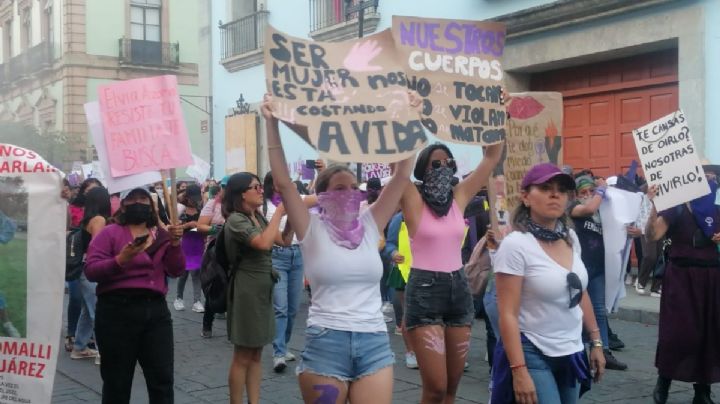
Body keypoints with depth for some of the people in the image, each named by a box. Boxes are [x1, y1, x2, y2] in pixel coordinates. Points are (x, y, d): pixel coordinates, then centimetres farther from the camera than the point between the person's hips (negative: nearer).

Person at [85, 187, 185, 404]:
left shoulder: (161, 235, 12)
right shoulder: (109, 233, -1)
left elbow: (176, 271, 4)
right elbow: (91, 271, -10)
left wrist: (175, 244, -11)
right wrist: (120, 260, -25)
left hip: (156, 311, 4)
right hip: (117, 312, -4)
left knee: (163, 379, 7)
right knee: (117, 382, 8)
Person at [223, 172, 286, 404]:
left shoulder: (257, 217, 11)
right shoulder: (236, 219, -14)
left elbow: (283, 240, 10)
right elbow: (263, 243, -29)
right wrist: (279, 212, -20)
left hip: (263, 288, 9)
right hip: (247, 290, -8)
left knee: (256, 354, 12)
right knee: (243, 356, 0)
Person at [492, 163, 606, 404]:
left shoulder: (571, 237, 3)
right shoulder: (515, 245, -16)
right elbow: (507, 314, -17)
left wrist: (596, 342, 15)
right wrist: (519, 371, -21)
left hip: (572, 353, 6)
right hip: (533, 355, -6)